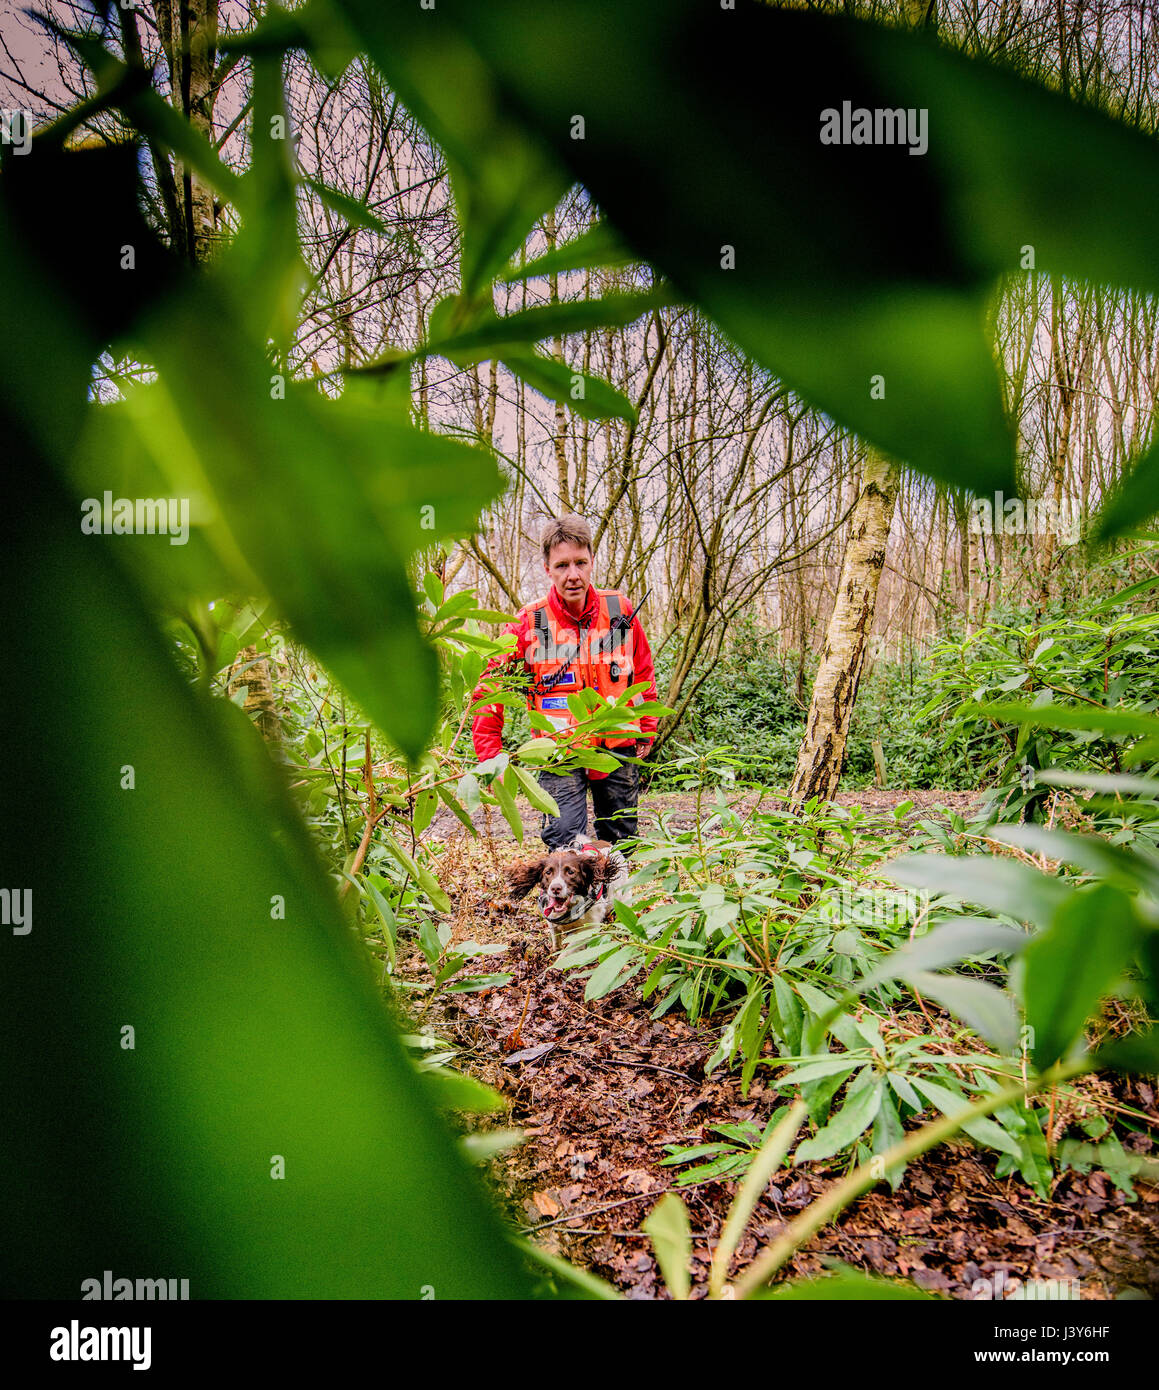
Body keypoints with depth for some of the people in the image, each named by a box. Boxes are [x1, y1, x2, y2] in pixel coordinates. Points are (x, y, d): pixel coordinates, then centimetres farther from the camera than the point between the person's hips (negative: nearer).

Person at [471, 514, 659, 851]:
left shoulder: (620, 611, -1)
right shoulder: (528, 623, -8)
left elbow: (643, 674, 15)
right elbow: (489, 690, 0)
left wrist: (645, 731, 16)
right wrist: (491, 757, -4)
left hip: (619, 749, 3)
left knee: (622, 846, 14)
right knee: (566, 845, -14)